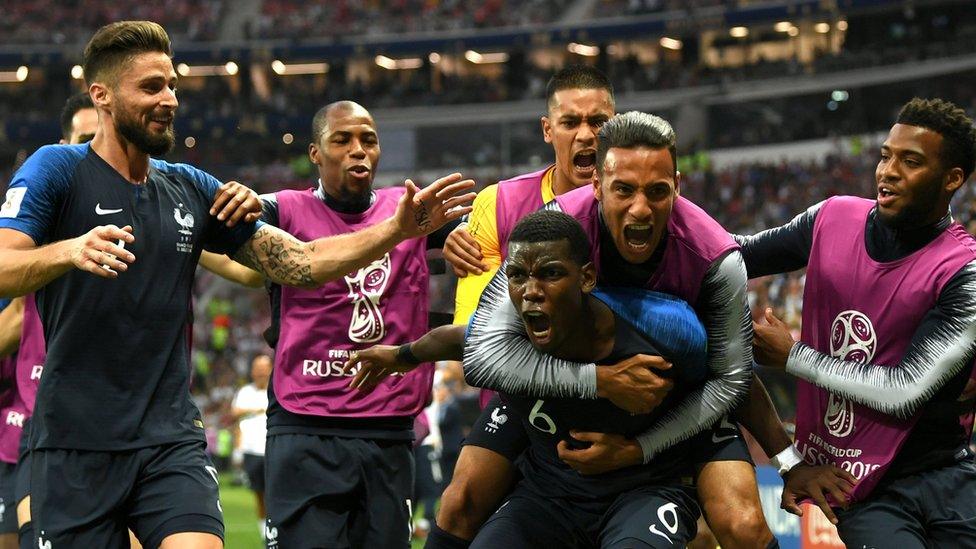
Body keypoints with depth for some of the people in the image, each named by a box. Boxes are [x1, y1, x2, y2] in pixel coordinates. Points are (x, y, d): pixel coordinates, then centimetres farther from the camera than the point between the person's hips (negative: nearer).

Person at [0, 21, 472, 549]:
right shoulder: (56, 169, -3)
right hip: (75, 444, -3)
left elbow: (298, 262, 11)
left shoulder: (192, 189, 12)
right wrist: (70, 250, -37)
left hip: (172, 441, 3)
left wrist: (398, 229, -2)